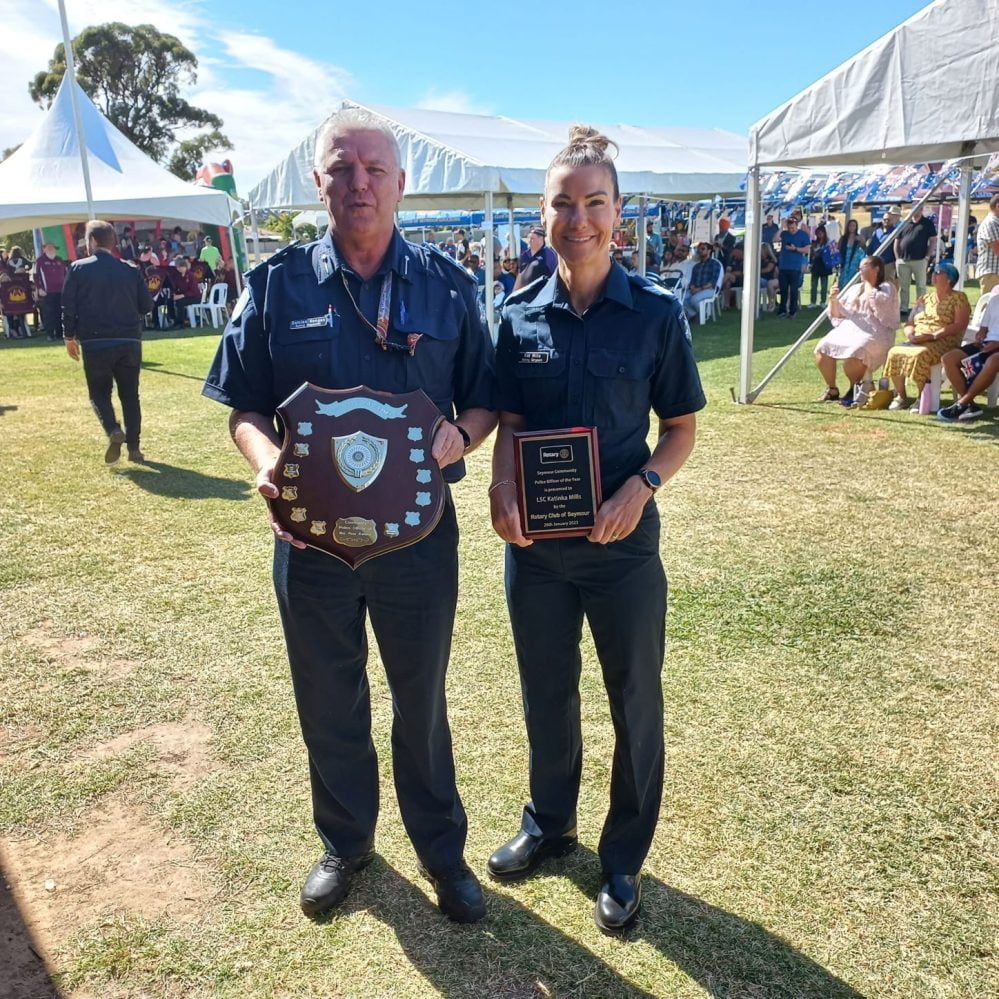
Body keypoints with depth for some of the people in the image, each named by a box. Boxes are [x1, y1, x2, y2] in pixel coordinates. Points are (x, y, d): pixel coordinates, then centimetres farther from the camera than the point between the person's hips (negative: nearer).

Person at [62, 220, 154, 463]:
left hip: (95, 342, -2)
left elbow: (68, 306, -2)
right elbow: (147, 306, 7)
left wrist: (70, 336, 9)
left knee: (99, 392, 11)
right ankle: (134, 447, 8)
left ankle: (113, 430, -16)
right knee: (130, 394, 10)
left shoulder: (78, 269, -1)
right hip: (129, 341, 2)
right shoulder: (131, 270, 5)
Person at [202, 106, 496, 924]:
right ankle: (345, 842, 42)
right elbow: (245, 406, 2)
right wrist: (265, 458, -19)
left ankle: (441, 847, 38)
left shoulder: (446, 286, -1)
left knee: (421, 698, 16)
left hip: (417, 531, 0)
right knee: (328, 701, 17)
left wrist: (460, 435, -19)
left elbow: (485, 397, 3)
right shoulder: (277, 285, -1)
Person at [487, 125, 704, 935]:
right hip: (535, 537, 2)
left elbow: (682, 428, -1)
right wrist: (502, 484, -15)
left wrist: (641, 485, -19)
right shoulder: (520, 315, 0)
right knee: (546, 689, 18)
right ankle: (549, 823, 42)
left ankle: (624, 858, 32)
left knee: (635, 699, 10)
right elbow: (509, 421, 4)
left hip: (622, 539, -2)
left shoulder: (656, 313, -6)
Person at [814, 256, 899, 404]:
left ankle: (854, 389, -9)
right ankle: (832, 389, -5)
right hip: (848, 329, 6)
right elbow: (838, 315, 21)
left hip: (875, 333, -6)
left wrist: (868, 282, -2)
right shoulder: (854, 288, 24)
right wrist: (833, 300, 1)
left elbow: (879, 302, -15)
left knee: (854, 354, -35)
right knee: (822, 349, -20)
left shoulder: (887, 287, 8)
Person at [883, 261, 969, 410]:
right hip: (917, 341, 6)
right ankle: (901, 397, -15)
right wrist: (910, 334, -4)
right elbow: (909, 323, 21)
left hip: (942, 342, -6)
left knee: (920, 355, -38)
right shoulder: (925, 298, 24)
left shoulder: (959, 298, 5)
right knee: (894, 352, -24)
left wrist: (932, 335, -18)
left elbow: (960, 325, -9)